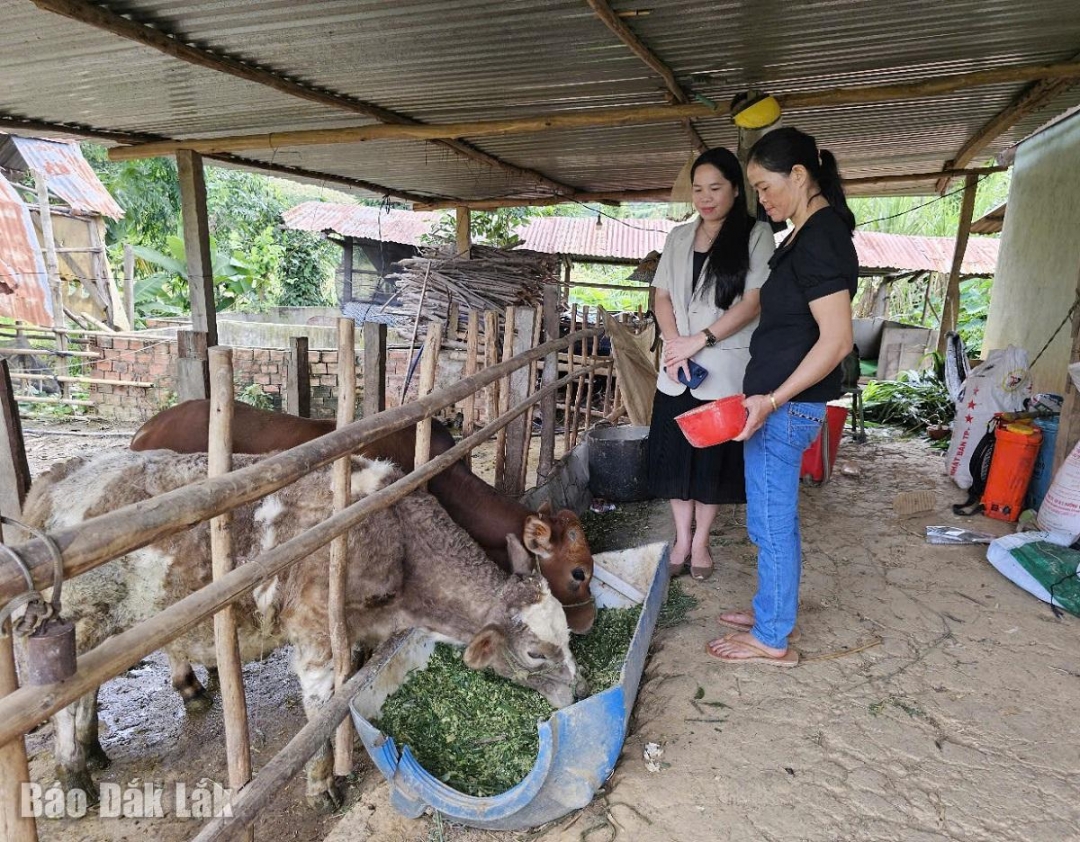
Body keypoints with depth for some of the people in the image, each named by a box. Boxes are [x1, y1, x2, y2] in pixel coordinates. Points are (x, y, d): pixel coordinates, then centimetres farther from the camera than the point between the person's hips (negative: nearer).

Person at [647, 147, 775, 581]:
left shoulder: (756, 235, -2)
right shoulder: (678, 237, 11)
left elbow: (754, 302, -10)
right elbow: (662, 296, 9)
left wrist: (699, 340, -15)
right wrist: (673, 343, -8)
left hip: (725, 370, -3)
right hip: (676, 370, 4)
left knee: (714, 458, 6)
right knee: (674, 455, 6)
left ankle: (701, 541, 23)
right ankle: (681, 538, 23)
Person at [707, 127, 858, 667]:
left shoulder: (819, 239, -17)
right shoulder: (813, 232, 13)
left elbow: (837, 339, -23)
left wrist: (772, 400, -23)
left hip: (785, 405, -10)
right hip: (779, 399, 10)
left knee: (771, 522, 2)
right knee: (775, 517, 19)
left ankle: (772, 640, 18)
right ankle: (775, 610, 35)